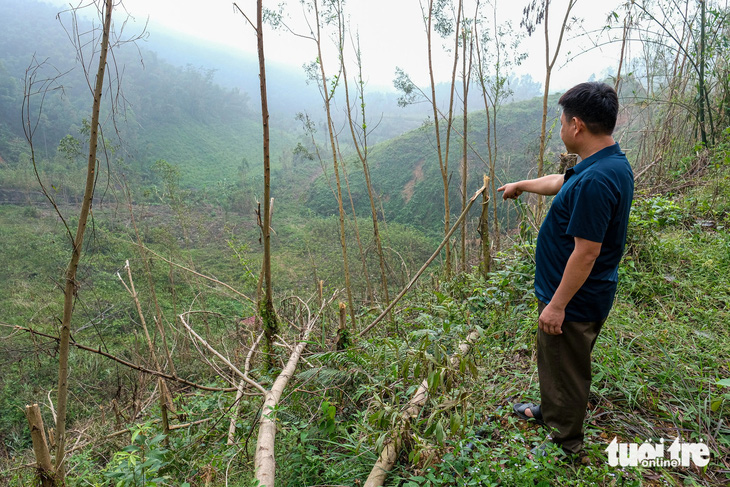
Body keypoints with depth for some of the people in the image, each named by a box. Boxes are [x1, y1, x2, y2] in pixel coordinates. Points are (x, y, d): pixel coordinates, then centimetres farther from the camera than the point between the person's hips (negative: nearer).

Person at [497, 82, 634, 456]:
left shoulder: (595, 180, -30)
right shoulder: (612, 163, 3)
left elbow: (586, 253, -29)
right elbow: (560, 182, 21)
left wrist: (557, 305, -21)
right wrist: (521, 185, 35)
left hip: (575, 300, -9)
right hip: (580, 295, 10)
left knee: (565, 368, 10)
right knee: (553, 358, 27)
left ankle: (565, 443, 31)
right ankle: (550, 411, 49)